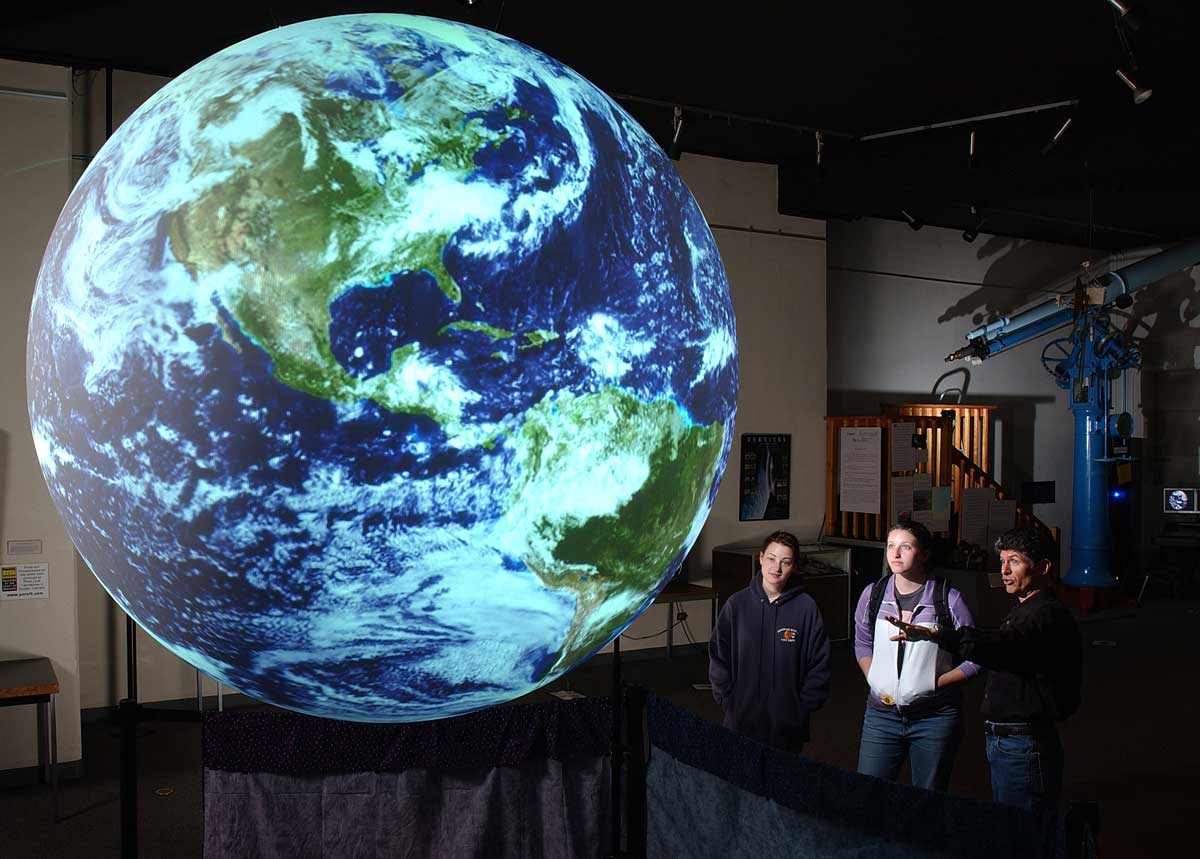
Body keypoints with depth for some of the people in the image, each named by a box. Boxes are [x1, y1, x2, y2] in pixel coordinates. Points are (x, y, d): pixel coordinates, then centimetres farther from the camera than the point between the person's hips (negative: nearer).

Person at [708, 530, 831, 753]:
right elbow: (718, 657, 5)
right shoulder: (737, 604, -1)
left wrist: (803, 706, -5)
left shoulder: (805, 607, -5)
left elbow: (819, 665, -1)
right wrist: (728, 700, -1)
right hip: (741, 721, 1)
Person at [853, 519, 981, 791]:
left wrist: (935, 683, -13)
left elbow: (975, 658, -4)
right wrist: (873, 679, 1)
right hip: (882, 712, 3)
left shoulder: (948, 600, -10)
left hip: (935, 716, -2)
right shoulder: (873, 594, 1)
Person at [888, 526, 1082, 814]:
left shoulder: (1048, 615, -19)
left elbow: (1001, 645, -37)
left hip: (1025, 747, -10)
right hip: (1001, 741, 10)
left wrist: (935, 635, -45)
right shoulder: (1024, 609, 16)